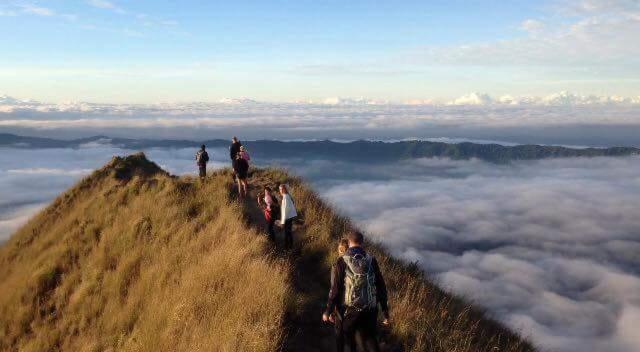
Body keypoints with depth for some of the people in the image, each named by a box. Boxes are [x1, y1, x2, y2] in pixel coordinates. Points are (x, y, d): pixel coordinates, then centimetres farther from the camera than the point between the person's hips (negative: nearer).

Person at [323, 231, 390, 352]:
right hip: (370, 310, 2)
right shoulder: (371, 260, -3)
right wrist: (385, 310, 9)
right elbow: (381, 287, 0)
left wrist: (328, 311, -2)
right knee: (370, 339, 14)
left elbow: (335, 289, -13)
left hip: (349, 310, -2)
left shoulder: (341, 262, -11)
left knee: (348, 337, 24)